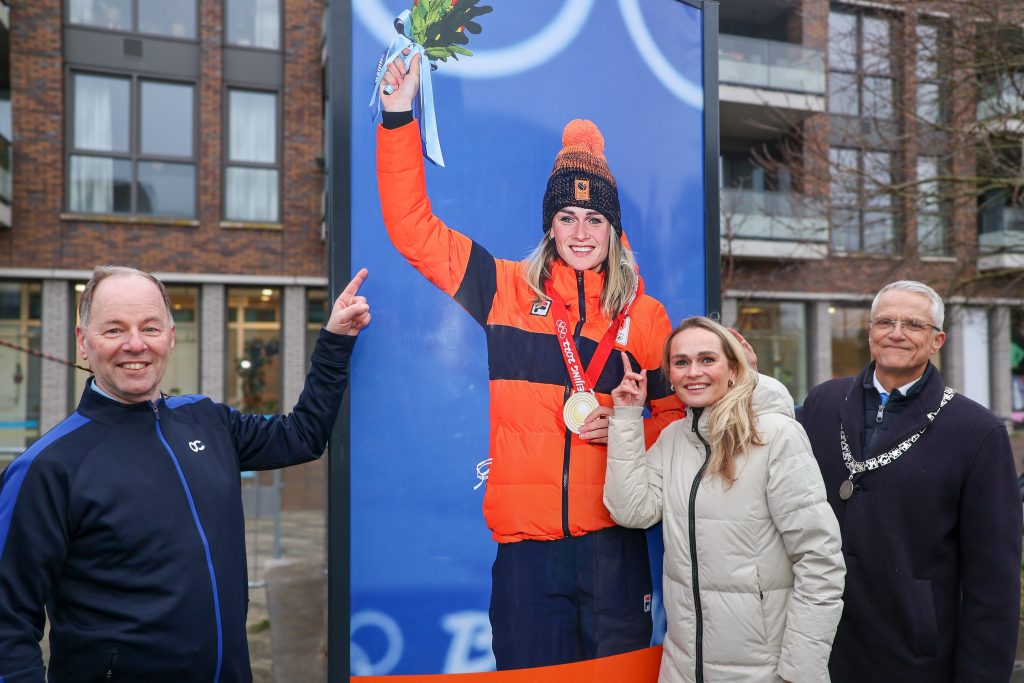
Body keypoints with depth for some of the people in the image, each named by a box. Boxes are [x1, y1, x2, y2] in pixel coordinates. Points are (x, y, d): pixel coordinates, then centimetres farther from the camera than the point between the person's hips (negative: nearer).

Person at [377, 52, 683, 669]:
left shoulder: (645, 315, 5)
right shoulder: (506, 289, 3)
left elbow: (679, 414, 12)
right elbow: (413, 227, 3)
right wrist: (399, 119, -2)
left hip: (612, 539, 1)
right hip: (525, 537, 0)